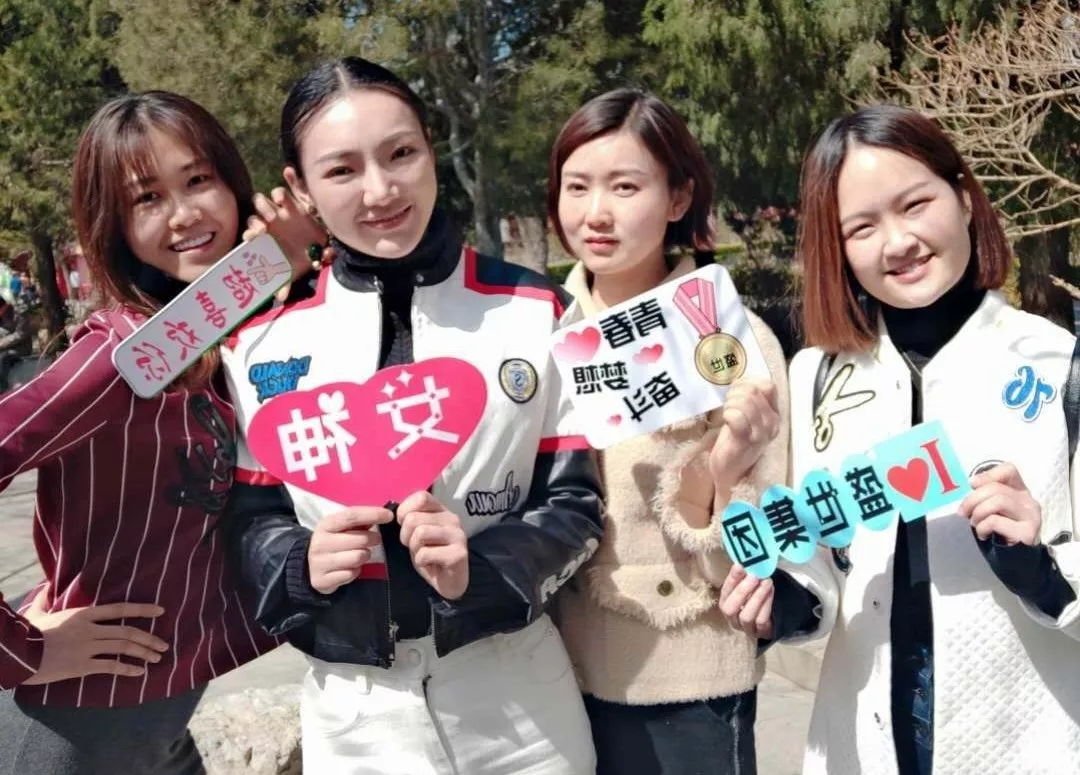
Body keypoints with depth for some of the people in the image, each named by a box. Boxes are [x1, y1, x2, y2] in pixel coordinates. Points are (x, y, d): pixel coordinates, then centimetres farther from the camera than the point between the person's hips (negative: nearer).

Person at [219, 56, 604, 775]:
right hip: (353, 709, 1)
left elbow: (576, 503, -2)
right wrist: (303, 566, -16)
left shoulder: (537, 313, -4)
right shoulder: (263, 343, -2)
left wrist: (481, 570, -20)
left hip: (517, 694, 0)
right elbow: (250, 519, 5)